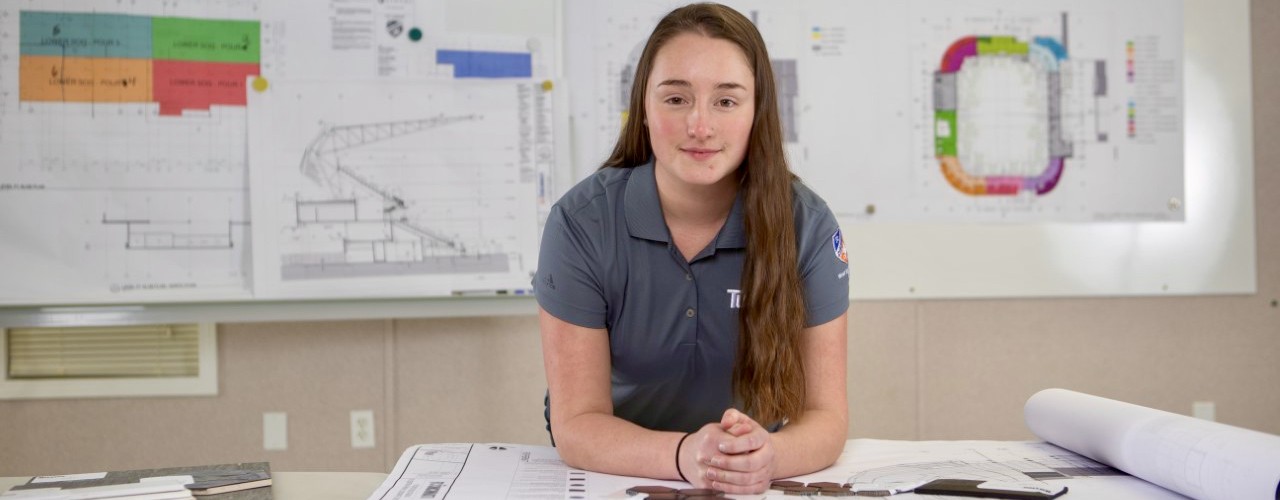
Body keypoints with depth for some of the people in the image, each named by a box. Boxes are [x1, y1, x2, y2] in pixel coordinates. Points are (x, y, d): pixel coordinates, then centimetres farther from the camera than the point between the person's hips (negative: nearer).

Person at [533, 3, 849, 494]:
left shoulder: (806, 225, -10)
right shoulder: (580, 223, -13)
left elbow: (825, 415, -10)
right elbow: (577, 423, -14)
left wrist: (767, 455, -31)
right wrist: (684, 455, -32)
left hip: (752, 486, 1)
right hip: (616, 476, -1)